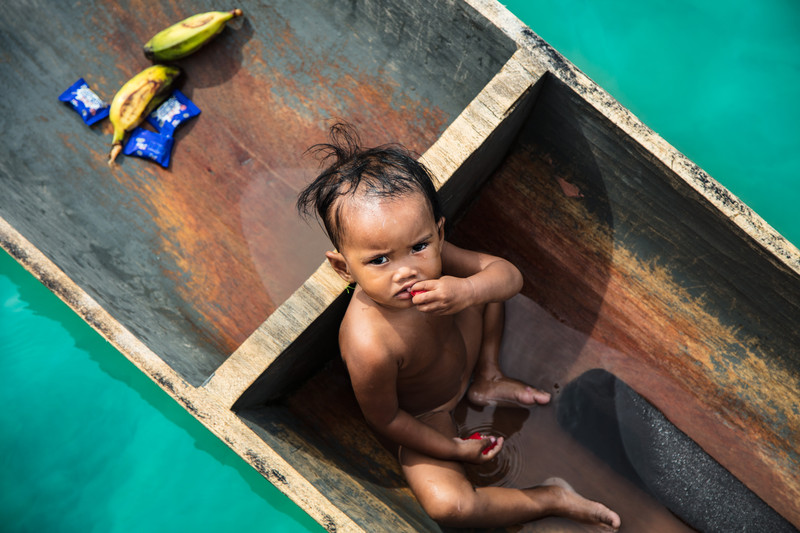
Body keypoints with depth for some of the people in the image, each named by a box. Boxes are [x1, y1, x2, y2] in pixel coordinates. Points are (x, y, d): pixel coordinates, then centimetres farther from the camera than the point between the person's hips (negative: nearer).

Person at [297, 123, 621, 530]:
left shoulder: (427, 255, -29)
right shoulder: (370, 347, -44)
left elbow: (510, 276, -23)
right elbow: (384, 419, -25)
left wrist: (467, 290, -47)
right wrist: (452, 448, -10)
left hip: (460, 354, 6)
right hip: (425, 415, -5)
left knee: (487, 275, 5)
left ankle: (486, 380, 17)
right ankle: (549, 498, 5)